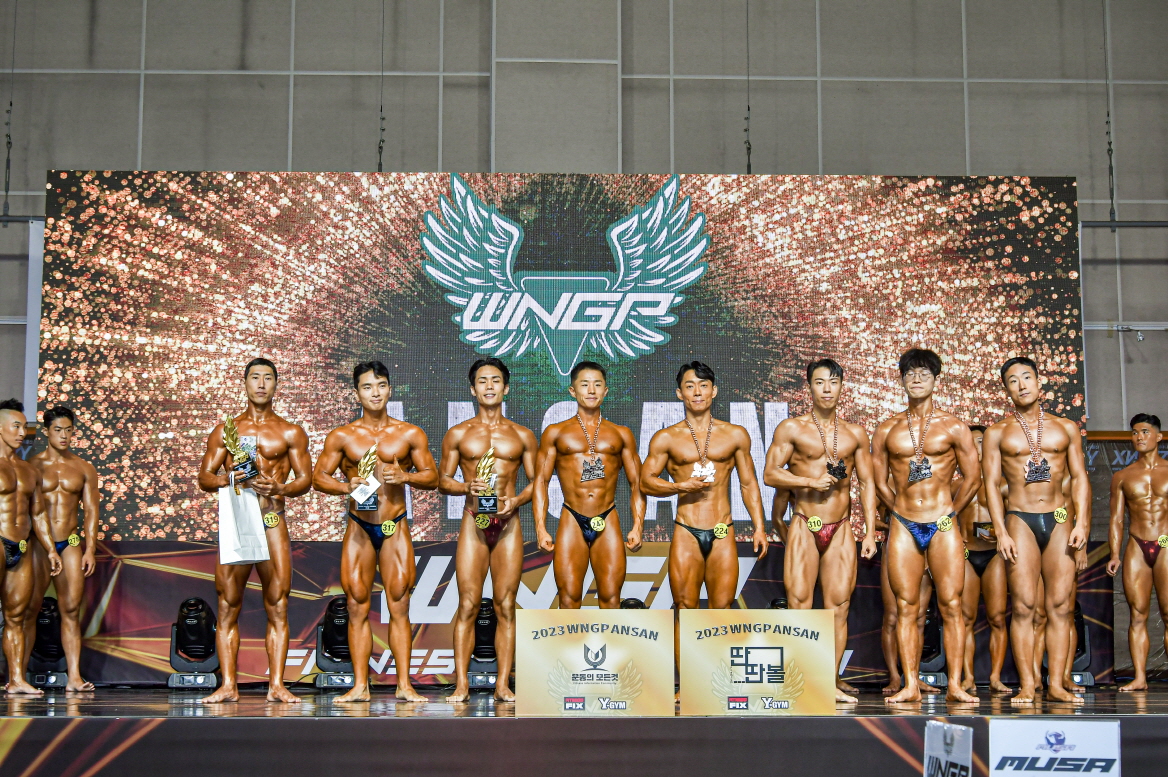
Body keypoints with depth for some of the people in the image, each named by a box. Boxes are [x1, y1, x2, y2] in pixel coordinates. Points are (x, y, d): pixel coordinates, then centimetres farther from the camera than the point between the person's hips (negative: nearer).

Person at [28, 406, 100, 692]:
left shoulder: (84, 469, 11)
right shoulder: (32, 465, 4)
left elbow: (91, 510, 9)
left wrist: (90, 549, 1)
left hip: (71, 543, 2)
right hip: (38, 543, -2)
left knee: (71, 609, 0)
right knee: (29, 608, -2)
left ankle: (74, 676, -1)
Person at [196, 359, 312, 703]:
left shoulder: (290, 433, 12)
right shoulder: (224, 430, 14)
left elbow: (305, 479, 7)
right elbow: (204, 477, 9)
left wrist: (280, 488, -14)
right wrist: (228, 479, -13)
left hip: (273, 522, -1)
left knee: (278, 606, -4)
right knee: (228, 607, -2)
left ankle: (276, 685, -2)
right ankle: (228, 686, 2)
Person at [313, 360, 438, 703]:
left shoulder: (410, 434, 6)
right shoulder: (342, 436, 6)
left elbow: (432, 477, 7)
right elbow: (318, 477, 5)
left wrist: (404, 476, -13)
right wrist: (347, 487, -14)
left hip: (396, 527, -1)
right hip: (358, 527, 1)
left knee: (399, 607, -2)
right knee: (358, 607, 1)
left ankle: (404, 685, 1)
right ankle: (360, 685, 5)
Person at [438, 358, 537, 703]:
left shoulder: (523, 435, 11)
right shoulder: (458, 434, 9)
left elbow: (535, 480, 12)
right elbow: (443, 480, 11)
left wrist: (517, 500, -7)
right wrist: (466, 487, -9)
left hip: (509, 523, 1)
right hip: (474, 521, -1)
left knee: (505, 606, 1)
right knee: (468, 605, -4)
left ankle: (503, 684, 5)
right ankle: (461, 683, 0)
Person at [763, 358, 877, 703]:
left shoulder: (855, 434, 12)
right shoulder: (791, 428, 3)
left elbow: (867, 483, 11)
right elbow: (770, 473, -1)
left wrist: (870, 532, 5)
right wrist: (810, 481, -13)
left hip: (841, 529, 3)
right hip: (804, 526, -2)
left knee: (838, 607, 0)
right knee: (799, 605, -6)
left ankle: (830, 683, 6)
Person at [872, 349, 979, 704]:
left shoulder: (953, 427, 4)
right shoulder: (887, 429, 9)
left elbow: (972, 479, 6)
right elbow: (880, 482, 14)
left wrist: (948, 514, 8)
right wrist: (903, 513, 11)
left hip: (943, 526, -2)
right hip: (902, 527, 2)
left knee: (951, 605, -4)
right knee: (906, 608, 0)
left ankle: (955, 686, -1)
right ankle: (910, 685, 3)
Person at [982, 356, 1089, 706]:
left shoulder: (1066, 428, 12)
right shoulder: (997, 433, 7)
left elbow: (1079, 478, 9)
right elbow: (991, 484, 2)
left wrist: (1081, 522, -3)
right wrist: (1001, 532, -7)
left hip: (1059, 520, 2)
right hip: (1020, 520, -2)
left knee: (1060, 604, -1)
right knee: (1023, 605, -6)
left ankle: (1057, 683, 2)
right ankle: (1026, 686, -4)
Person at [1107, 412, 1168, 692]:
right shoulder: (1122, 476, 12)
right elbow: (1116, 520, 12)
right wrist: (1115, 554, 1)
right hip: (1136, 548, 2)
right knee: (1138, 615, -1)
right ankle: (1139, 677, 0)